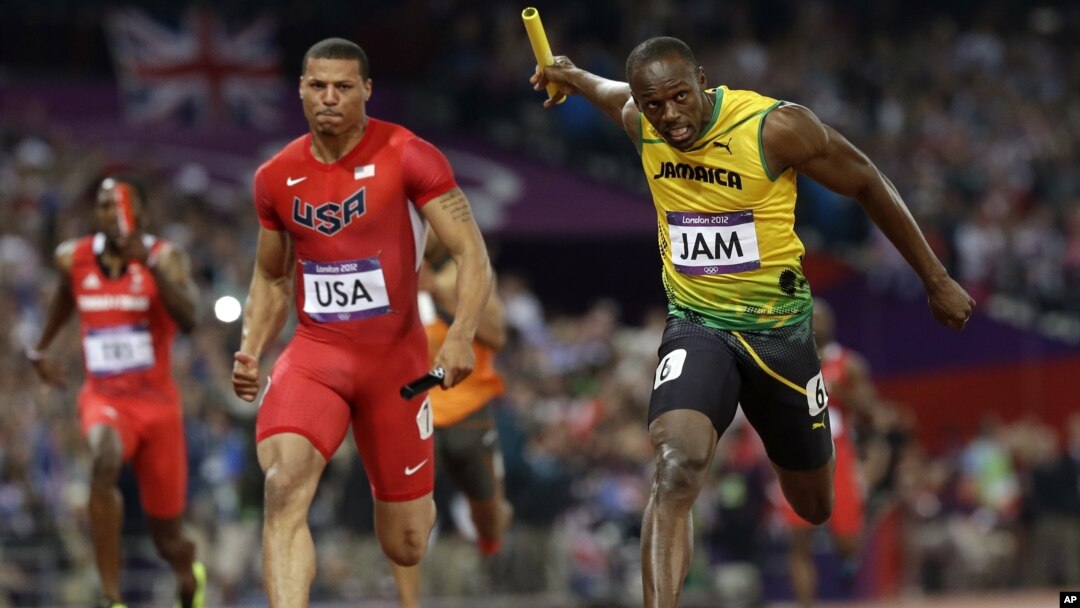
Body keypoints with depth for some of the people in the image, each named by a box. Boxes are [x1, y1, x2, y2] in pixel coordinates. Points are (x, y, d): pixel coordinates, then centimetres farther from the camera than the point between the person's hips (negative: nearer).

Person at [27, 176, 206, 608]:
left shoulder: (164, 257, -10)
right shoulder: (72, 259, 1)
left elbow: (188, 320, -27)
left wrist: (150, 264, -38)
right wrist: (40, 349, 33)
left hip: (157, 402, -1)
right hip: (103, 397, 1)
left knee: (168, 539, 8)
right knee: (105, 462, -37)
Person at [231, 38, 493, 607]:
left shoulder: (409, 157, -11)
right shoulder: (276, 177, 3)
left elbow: (472, 254, -13)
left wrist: (461, 334, -29)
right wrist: (251, 350, 2)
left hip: (395, 355, -2)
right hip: (315, 352, 2)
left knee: (406, 547, 8)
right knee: (284, 484, -28)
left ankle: (421, 507, 49)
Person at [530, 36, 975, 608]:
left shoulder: (776, 127, -21)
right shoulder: (639, 122, -8)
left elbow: (867, 183, -7)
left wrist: (936, 281, -1)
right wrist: (575, 79, 6)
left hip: (778, 326, -1)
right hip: (696, 325, 1)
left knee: (814, 508, 17)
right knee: (676, 469, -29)